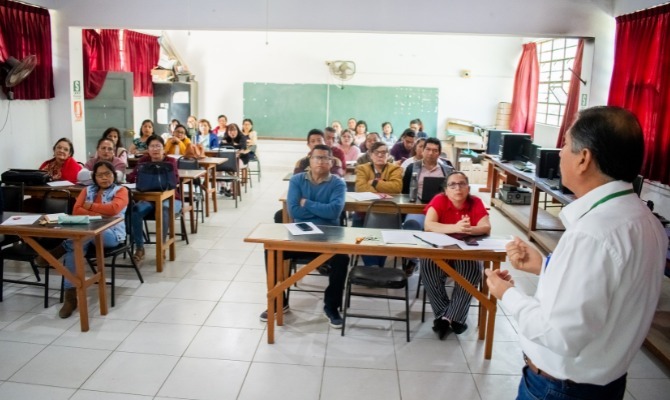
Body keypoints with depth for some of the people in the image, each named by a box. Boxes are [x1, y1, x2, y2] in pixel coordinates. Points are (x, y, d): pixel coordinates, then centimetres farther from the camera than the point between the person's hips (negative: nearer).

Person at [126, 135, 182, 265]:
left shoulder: (170, 161, -2)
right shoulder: (144, 160, 6)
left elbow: (175, 179, -18)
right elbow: (132, 177, -7)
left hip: (170, 198, -2)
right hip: (149, 198, 3)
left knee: (164, 209, -37)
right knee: (135, 210, -28)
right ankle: (139, 249, -17)